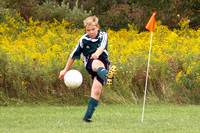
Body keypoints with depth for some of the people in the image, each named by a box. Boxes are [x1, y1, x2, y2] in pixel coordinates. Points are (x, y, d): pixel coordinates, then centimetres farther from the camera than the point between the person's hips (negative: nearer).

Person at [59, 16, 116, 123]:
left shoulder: (103, 36, -3)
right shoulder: (83, 40, 0)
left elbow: (102, 47, -25)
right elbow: (74, 55, 10)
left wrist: (97, 53, -48)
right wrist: (65, 70, 16)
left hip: (103, 61, 1)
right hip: (90, 63, -1)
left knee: (96, 91, -17)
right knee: (97, 64, -40)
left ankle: (87, 117, -13)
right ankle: (106, 77, -78)